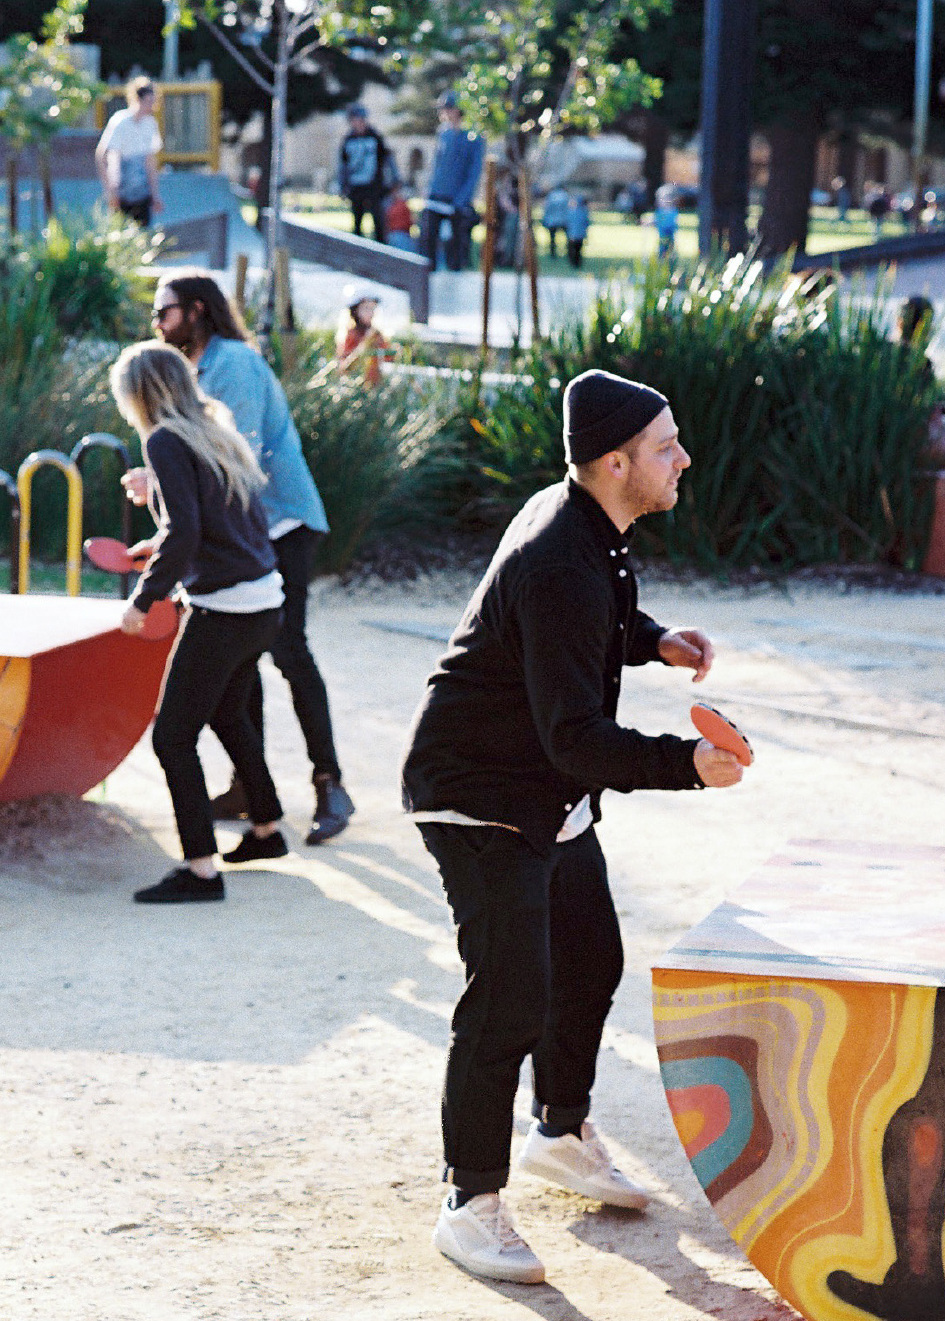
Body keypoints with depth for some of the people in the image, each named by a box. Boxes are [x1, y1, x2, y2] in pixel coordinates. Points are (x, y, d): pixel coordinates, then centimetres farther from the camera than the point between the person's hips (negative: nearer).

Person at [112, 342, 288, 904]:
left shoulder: (167, 441, -13)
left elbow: (182, 534, -22)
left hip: (223, 612, -9)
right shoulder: (217, 430, 11)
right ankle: (268, 829, 41)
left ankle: (201, 869, -5)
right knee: (228, 714, 28)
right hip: (265, 603, 9)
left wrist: (143, 599, -13)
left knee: (174, 737, -3)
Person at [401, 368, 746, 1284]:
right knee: (510, 997, -11)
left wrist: (653, 641, 4)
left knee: (590, 965, 20)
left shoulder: (584, 527, 1)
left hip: (551, 797, 10)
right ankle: (472, 1207, -2)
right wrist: (684, 764, -38)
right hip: (480, 799, -10)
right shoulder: (561, 568, -30)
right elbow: (576, 738, -32)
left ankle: (560, 1134, 40)